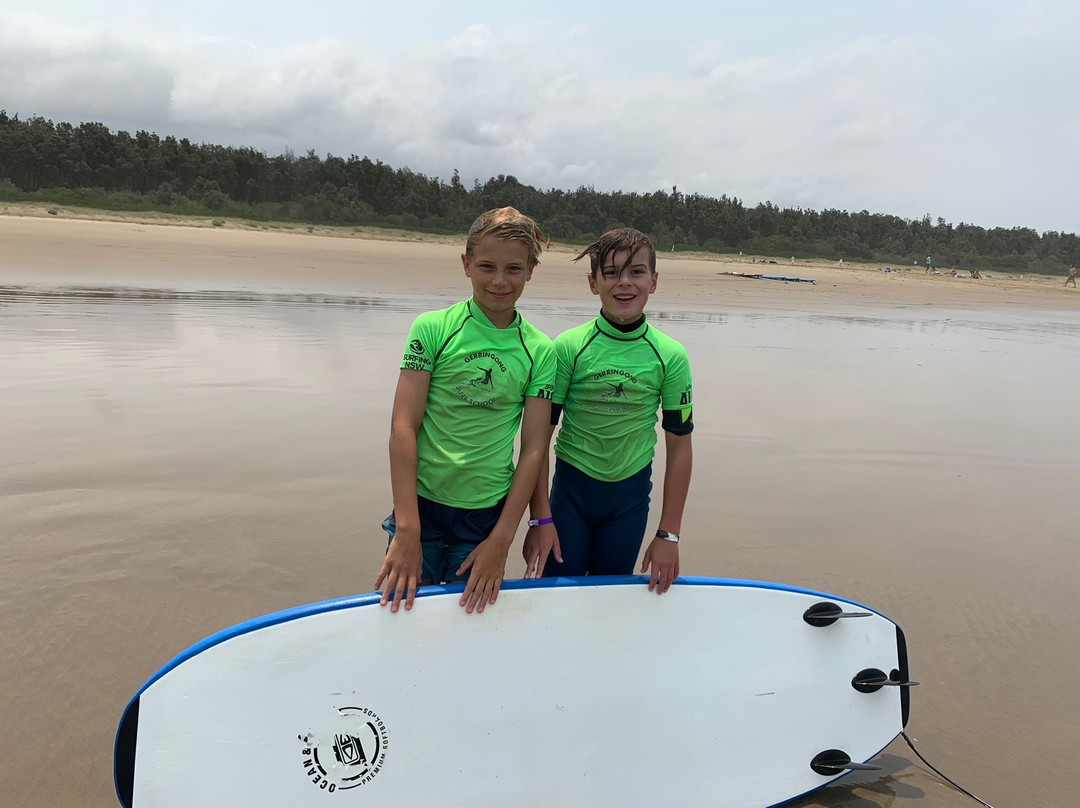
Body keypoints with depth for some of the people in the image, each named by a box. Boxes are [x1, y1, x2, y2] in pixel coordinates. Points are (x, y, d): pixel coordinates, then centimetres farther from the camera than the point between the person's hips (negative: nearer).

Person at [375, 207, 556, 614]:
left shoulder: (540, 351, 0)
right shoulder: (433, 328, -6)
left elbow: (534, 449, -2)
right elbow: (402, 427, -10)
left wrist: (501, 540, -7)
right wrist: (407, 530, -16)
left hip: (488, 515, 2)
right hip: (422, 504, -1)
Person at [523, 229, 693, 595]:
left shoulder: (671, 356, -7)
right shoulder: (568, 346, -10)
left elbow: (680, 447, -3)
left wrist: (668, 535, -3)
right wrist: (540, 518, -9)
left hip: (631, 491, 1)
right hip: (571, 486, -1)